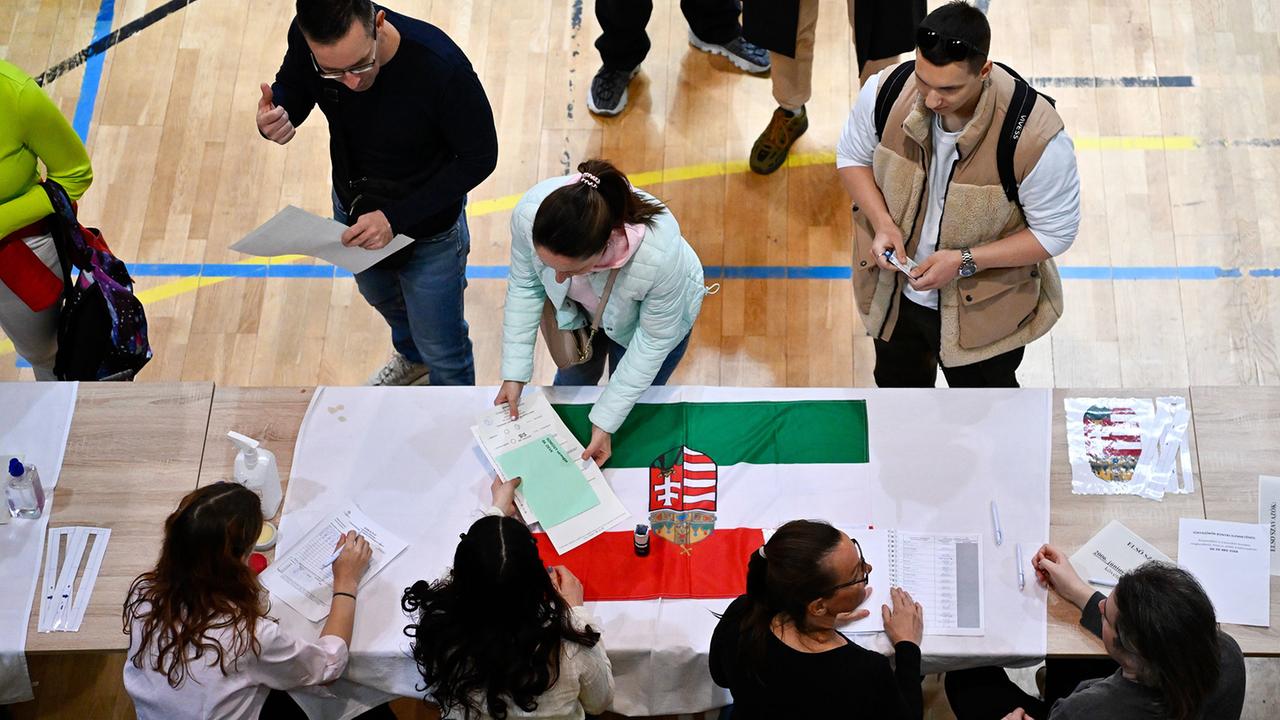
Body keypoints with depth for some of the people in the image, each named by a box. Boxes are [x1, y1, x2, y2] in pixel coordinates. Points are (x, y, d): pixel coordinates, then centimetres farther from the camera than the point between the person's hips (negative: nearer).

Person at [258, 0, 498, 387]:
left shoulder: (440, 65, -40)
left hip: (429, 230, -5)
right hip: (353, 210, 5)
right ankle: (412, 357, 70)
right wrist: (276, 114, -30)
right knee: (381, 298, 36)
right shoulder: (306, 35, -26)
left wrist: (396, 219, -31)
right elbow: (293, 86, -4)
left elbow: (479, 158, -25)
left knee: (441, 349, 16)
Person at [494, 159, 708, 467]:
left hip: (652, 311, -3)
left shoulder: (659, 254, -48)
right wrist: (514, 373, -18)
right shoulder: (529, 213, -40)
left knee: (632, 409, 16)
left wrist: (606, 421, -25)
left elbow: (654, 339, -29)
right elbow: (524, 287, -18)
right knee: (572, 382, 27)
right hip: (580, 306, 3)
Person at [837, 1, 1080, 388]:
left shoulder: (1034, 135, -35)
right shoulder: (886, 91, -24)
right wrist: (882, 223, -19)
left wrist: (965, 262, -29)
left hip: (982, 309, -3)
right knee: (897, 380, 33)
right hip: (891, 290, 4)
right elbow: (853, 156, -3)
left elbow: (1055, 233, -21)